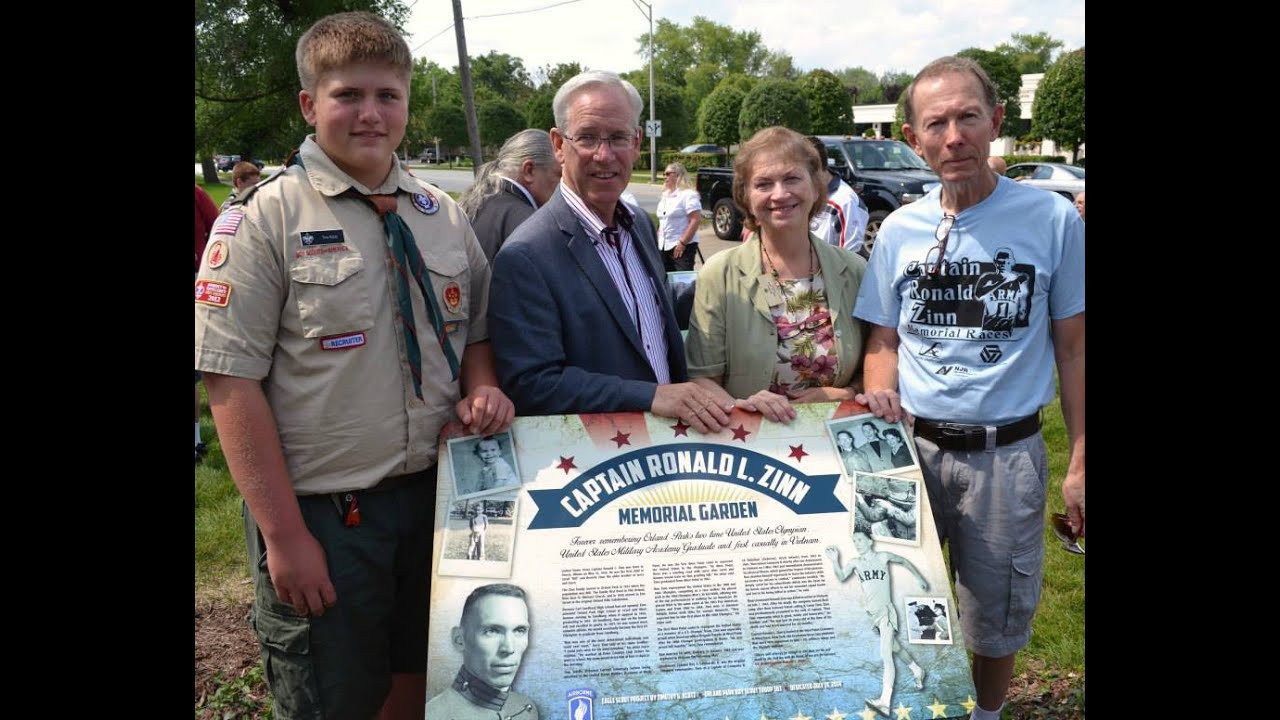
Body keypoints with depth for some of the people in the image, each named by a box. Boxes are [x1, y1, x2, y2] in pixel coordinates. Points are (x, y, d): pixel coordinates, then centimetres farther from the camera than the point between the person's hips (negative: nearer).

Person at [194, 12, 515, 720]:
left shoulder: (442, 215, 6)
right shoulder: (264, 218, -9)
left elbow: (475, 332, 16)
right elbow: (232, 384, -13)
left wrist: (482, 390, -7)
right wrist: (284, 535, -15)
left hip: (435, 496, 5)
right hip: (321, 515, -4)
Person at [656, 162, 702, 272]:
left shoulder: (688, 195, -8)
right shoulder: (664, 196, 17)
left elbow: (696, 220, -16)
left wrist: (683, 243, -19)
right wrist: (658, 241, 14)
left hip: (682, 247, -8)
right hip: (664, 247, 8)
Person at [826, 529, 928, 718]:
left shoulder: (883, 557, -3)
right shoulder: (855, 563, 3)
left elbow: (904, 561, 15)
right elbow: (841, 577, -16)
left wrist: (919, 577, 19)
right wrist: (834, 561, -33)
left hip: (885, 611, -5)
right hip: (873, 614, 5)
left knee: (886, 655, -15)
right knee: (895, 647, 22)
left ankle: (885, 702, -24)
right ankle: (917, 671, 48)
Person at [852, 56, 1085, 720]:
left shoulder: (1054, 220, -7)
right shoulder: (899, 230, 0)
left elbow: (1072, 350, -2)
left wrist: (1079, 464, -5)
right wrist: (880, 397, -13)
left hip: (1007, 452, -2)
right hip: (910, 445, 2)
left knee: (995, 620, 15)